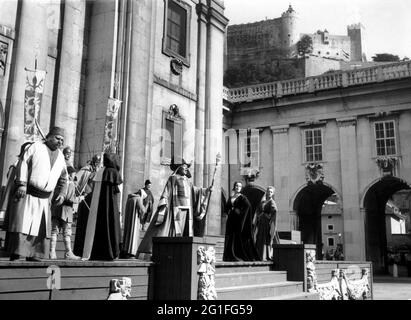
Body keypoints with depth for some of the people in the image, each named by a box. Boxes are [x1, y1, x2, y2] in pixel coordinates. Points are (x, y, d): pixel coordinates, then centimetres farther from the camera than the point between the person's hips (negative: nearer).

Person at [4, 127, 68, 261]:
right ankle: (15, 254, -8)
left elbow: (63, 178, 22)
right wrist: (21, 184, -19)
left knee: (41, 227, 4)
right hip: (26, 193, -5)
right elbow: (23, 164, -9)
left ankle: (34, 255, 11)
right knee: (22, 223, -11)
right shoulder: (36, 147, 1)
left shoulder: (60, 157, 15)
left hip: (44, 198, 6)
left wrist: (62, 193, 8)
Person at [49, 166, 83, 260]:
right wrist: (80, 198, -2)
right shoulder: (71, 184, -8)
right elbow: (70, 199, -17)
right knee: (67, 232, 0)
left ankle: (52, 252, 5)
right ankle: (68, 253, 3)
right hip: (65, 210, -6)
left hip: (55, 209, 6)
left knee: (54, 231, 8)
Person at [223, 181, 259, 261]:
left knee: (239, 238, -7)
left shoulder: (242, 197, -2)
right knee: (230, 238, 3)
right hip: (231, 220, 6)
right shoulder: (230, 198, 15)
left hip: (239, 221, -6)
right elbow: (227, 207, 21)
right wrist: (229, 211, 1)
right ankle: (230, 257, 6)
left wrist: (239, 211, -17)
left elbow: (247, 205, -18)